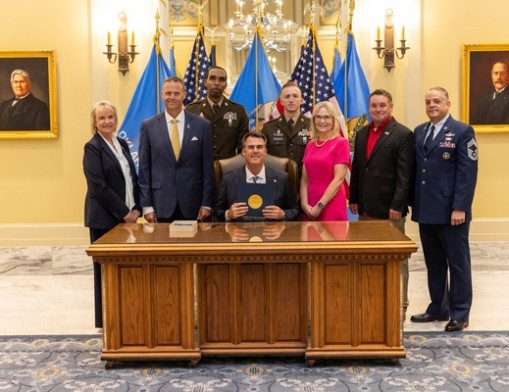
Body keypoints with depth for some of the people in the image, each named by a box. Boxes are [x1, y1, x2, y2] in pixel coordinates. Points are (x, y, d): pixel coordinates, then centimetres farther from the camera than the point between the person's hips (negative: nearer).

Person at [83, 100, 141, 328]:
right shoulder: (93, 148, -8)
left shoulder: (122, 144, 13)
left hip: (125, 217, 6)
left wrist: (136, 208, 0)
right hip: (104, 218, -6)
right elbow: (99, 186, -16)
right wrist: (124, 212, -14)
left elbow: (133, 178, 13)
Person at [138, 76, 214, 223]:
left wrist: (207, 204, 0)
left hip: (192, 205, 0)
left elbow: (207, 167, 3)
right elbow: (144, 168, 3)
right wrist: (146, 205, -1)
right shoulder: (148, 126, 3)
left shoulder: (202, 125, 2)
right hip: (161, 205, 0)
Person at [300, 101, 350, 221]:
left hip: (331, 206, -4)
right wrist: (304, 203, -5)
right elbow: (305, 179, 9)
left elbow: (339, 179, -11)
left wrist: (320, 206, -13)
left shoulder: (341, 143, -5)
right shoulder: (310, 145, 10)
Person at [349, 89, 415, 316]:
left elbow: (405, 175, -11)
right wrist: (354, 199, 10)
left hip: (390, 208, -6)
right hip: (366, 208, 6)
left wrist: (397, 205, -16)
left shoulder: (403, 135, -6)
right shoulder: (362, 133, 13)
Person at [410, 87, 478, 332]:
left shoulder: (462, 131, -5)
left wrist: (460, 208, -17)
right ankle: (438, 308, 24)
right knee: (434, 263, 13)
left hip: (450, 211, -6)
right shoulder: (419, 132, 13)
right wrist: (414, 203, 7)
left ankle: (459, 314, 13)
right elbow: (415, 169, 12)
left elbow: (468, 173, -11)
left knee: (458, 263, 4)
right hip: (425, 210, 6)